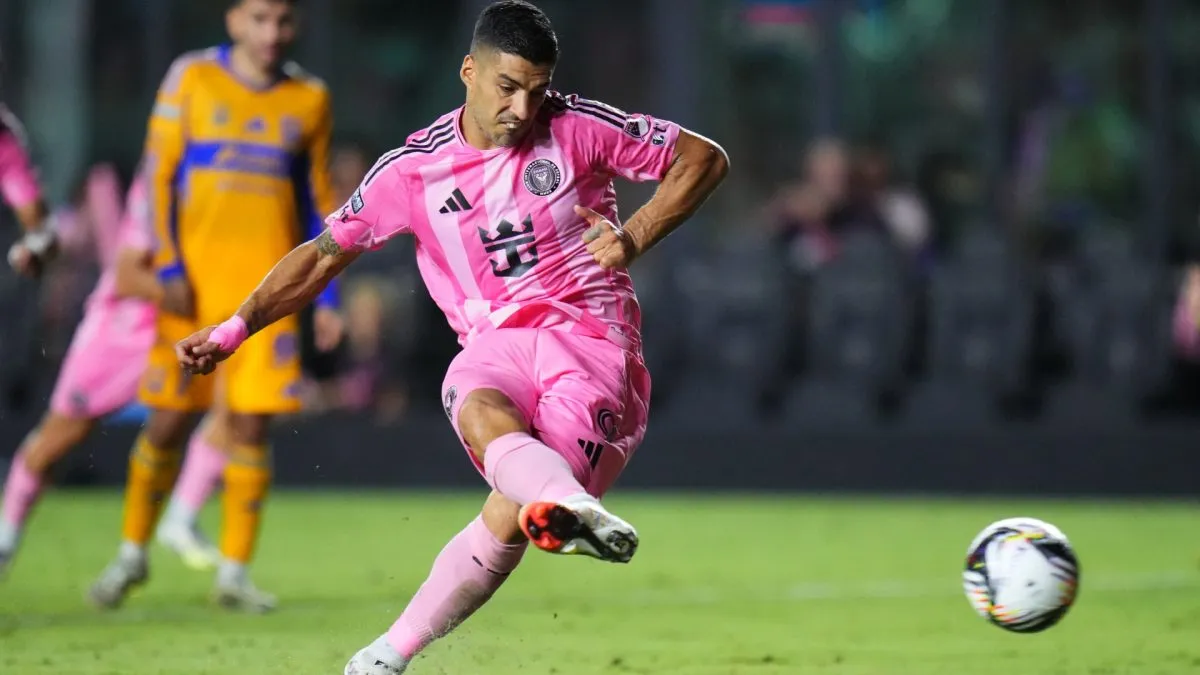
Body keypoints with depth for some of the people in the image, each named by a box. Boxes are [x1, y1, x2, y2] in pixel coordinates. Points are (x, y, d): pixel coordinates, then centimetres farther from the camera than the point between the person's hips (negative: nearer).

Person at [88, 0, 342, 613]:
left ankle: (233, 571, 5)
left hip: (268, 284, 2)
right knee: (167, 420, 0)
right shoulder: (192, 79, 2)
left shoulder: (310, 99, 9)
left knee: (251, 425, -3)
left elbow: (317, 201, 14)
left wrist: (324, 298, 8)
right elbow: (159, 176, 0)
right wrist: (169, 270, -9)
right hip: (196, 279, -1)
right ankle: (132, 553, 19)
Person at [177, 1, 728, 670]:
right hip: (495, 341, 2)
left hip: (590, 333, -2)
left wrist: (634, 238, -5)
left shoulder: (578, 129, 1)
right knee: (481, 416, -38)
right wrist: (234, 330, 8)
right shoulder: (411, 169, 6)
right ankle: (579, 509, -68)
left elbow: (704, 159, 7)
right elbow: (324, 255, 15)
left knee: (513, 515, -22)